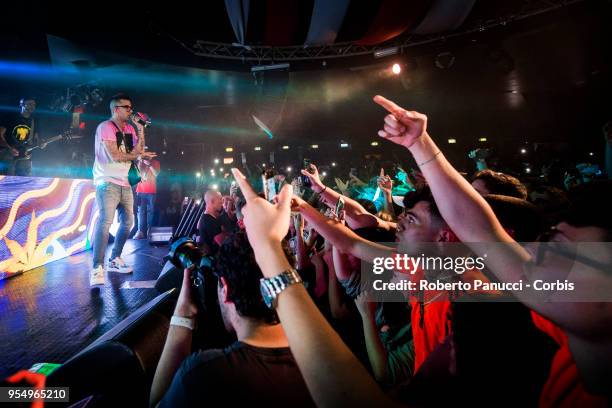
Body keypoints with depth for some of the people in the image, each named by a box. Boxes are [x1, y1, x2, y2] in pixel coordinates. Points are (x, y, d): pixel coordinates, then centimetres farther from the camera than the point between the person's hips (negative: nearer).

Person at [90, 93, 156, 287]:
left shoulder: (129, 129, 15)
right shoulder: (106, 127, -8)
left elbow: (138, 151, 9)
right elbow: (114, 156, -17)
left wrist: (140, 131, 0)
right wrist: (138, 155, -6)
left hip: (124, 183, 8)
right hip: (107, 182, -8)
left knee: (127, 221, 11)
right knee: (105, 221, -19)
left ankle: (115, 259, 25)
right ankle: (98, 269, -20)